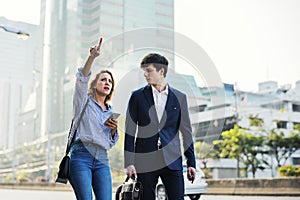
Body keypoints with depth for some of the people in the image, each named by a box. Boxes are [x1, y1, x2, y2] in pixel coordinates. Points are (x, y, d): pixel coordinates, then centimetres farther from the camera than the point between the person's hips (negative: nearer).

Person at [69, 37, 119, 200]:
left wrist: (114, 129, 0)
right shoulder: (84, 101, 10)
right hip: (81, 155, -4)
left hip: (101, 159, 4)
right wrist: (92, 58, -23)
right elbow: (81, 79, -10)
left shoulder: (111, 112, 21)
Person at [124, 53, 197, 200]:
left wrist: (191, 163, 6)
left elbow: (186, 132, 9)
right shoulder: (137, 96, 5)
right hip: (145, 162, 0)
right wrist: (129, 163, -5)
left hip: (172, 161, 0)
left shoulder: (179, 97, 7)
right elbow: (130, 132, 2)